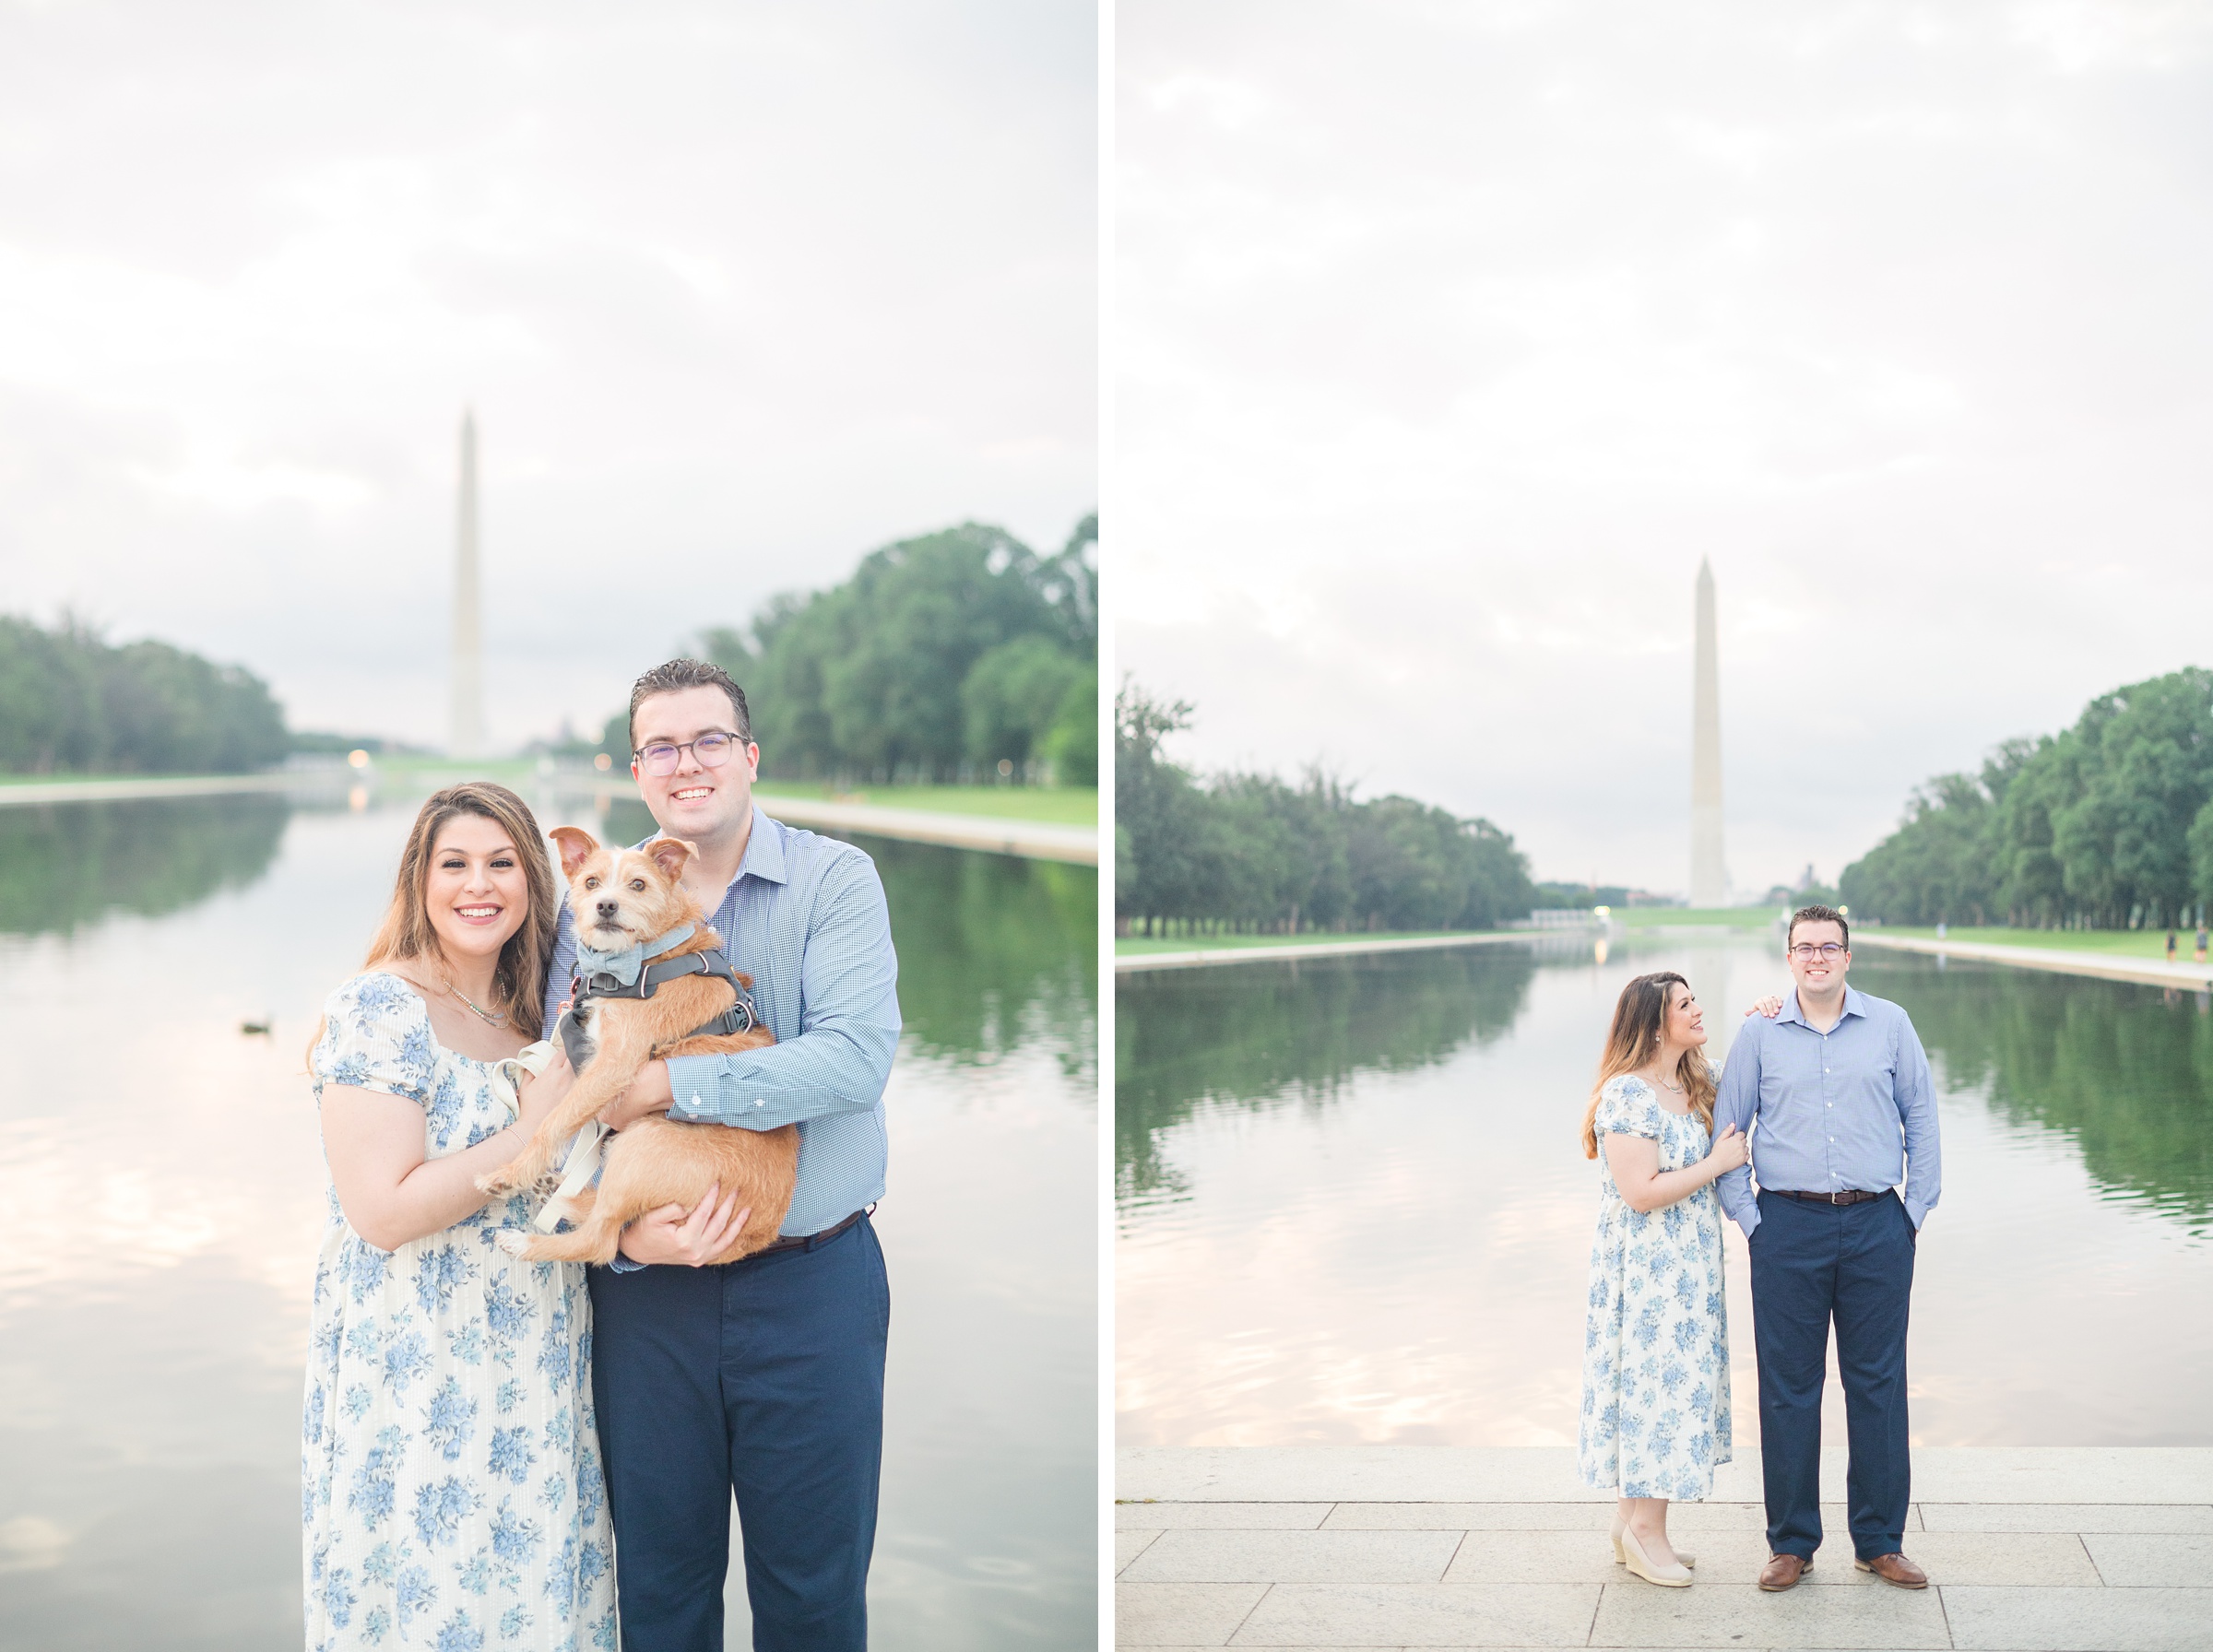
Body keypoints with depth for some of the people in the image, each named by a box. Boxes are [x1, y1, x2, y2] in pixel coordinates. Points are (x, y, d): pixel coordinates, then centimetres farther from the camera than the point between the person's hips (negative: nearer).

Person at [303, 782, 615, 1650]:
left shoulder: (523, 1010, 10)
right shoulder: (380, 1010, -14)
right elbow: (383, 1211, -21)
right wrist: (534, 1131, -17)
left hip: (527, 1367, 7)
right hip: (418, 1373, -7)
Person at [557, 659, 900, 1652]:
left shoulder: (835, 881, -4)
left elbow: (857, 1056, -19)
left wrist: (667, 1085, -21)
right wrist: (619, 1229, -17)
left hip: (813, 1281, -2)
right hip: (648, 1288, 2)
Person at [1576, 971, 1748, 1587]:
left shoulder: (1693, 1086, 8)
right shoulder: (1627, 1095, -19)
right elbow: (1641, 1192, -24)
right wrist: (1717, 1162, -16)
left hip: (1686, 1265, 9)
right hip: (1644, 1264, -9)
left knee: (1673, 1376, 12)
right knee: (1653, 1378, -3)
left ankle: (1632, 1520, 22)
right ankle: (1645, 1529, 9)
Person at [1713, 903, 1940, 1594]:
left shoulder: (1890, 1025, 5)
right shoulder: (1760, 1034, 4)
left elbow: (1921, 1121, 9)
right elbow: (1727, 1130, 9)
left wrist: (1915, 1211, 4)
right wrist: (1747, 1220, 2)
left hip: (1876, 1226, 0)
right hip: (1789, 1228, 0)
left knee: (1878, 1383, 5)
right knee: (1788, 1388, 3)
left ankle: (1880, 1541, 16)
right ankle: (1790, 1543, 13)